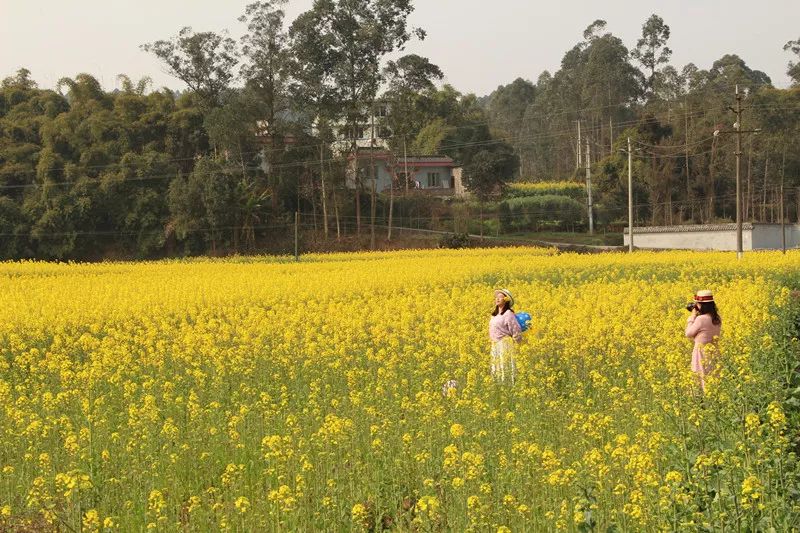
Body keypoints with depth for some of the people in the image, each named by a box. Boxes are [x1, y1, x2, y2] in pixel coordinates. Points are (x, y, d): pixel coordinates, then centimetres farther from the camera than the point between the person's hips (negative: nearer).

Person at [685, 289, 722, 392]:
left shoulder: (701, 319, -18)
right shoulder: (717, 318, 5)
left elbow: (689, 334, -8)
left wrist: (692, 317, 0)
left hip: (702, 353, -8)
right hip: (714, 352, 8)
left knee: (703, 381, -2)